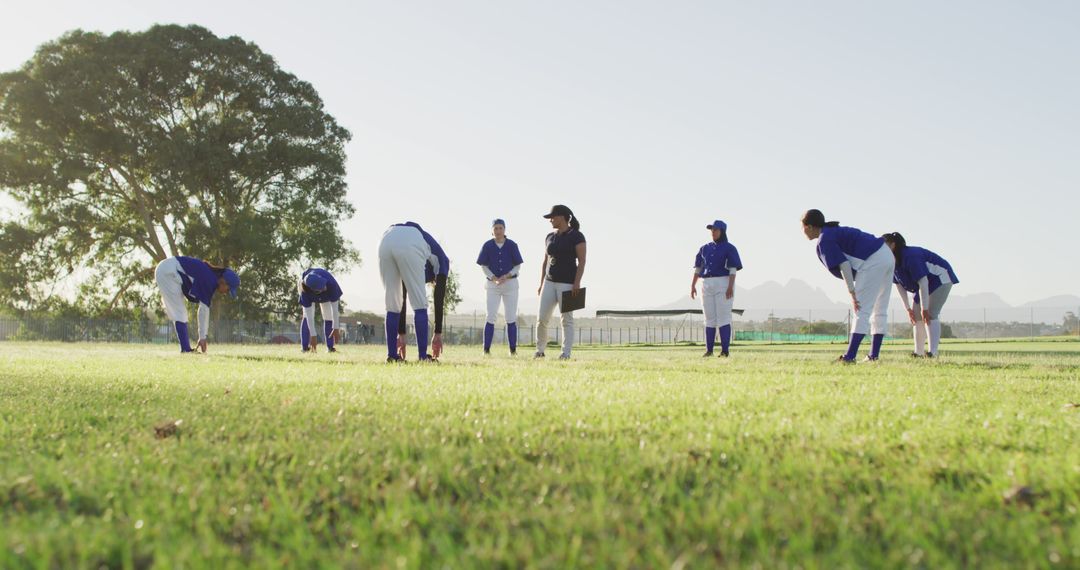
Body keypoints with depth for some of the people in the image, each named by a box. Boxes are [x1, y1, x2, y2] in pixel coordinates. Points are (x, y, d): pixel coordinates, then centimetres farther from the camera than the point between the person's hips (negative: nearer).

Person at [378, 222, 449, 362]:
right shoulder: (441, 260, 31)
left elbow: (402, 299, 40)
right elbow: (439, 299, 21)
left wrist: (401, 334, 40)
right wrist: (438, 334, 22)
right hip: (410, 245, -5)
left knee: (392, 303, 17)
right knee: (419, 303, 7)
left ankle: (392, 355, 15)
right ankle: (423, 356, 4)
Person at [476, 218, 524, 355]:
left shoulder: (512, 245, 0)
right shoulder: (487, 246, 0)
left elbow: (518, 266, 2)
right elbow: (483, 266, 1)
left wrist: (507, 276, -15)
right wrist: (494, 279, -14)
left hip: (510, 283, 0)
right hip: (492, 284, 0)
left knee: (511, 318, 0)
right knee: (491, 317, -6)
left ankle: (513, 350, 5)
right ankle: (486, 350, -4)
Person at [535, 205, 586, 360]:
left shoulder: (576, 236, -7)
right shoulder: (550, 237, 13)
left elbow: (582, 261, -11)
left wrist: (577, 283, -19)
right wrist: (541, 284, 11)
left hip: (568, 283, -6)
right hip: (550, 282, 6)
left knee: (567, 319, -5)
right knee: (542, 318, 0)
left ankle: (566, 353, -3)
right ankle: (539, 350, 12)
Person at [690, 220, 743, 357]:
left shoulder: (729, 248, -2)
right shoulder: (705, 248, 14)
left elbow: (733, 269, -9)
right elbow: (698, 268, 15)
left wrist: (730, 286, -19)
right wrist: (693, 285, 7)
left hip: (723, 284, -5)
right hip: (707, 285, 5)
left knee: (724, 317, -8)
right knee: (710, 318, 5)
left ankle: (725, 350, -8)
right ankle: (709, 350, 6)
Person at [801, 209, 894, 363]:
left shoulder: (825, 240, -9)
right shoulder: (836, 230, 21)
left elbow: (844, 265, -17)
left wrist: (852, 293, -17)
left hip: (873, 262, -10)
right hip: (887, 256, 10)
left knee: (862, 310, -11)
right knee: (880, 310, 12)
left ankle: (849, 357, -14)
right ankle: (874, 355, 16)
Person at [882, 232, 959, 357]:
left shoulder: (910, 256, -34)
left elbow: (923, 282, -35)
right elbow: (899, 285, 1)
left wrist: (925, 308, -32)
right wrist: (908, 308, 0)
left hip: (940, 279, -9)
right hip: (926, 284, 9)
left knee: (930, 314, -21)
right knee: (916, 315, 4)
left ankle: (933, 352, -25)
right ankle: (919, 352, 6)